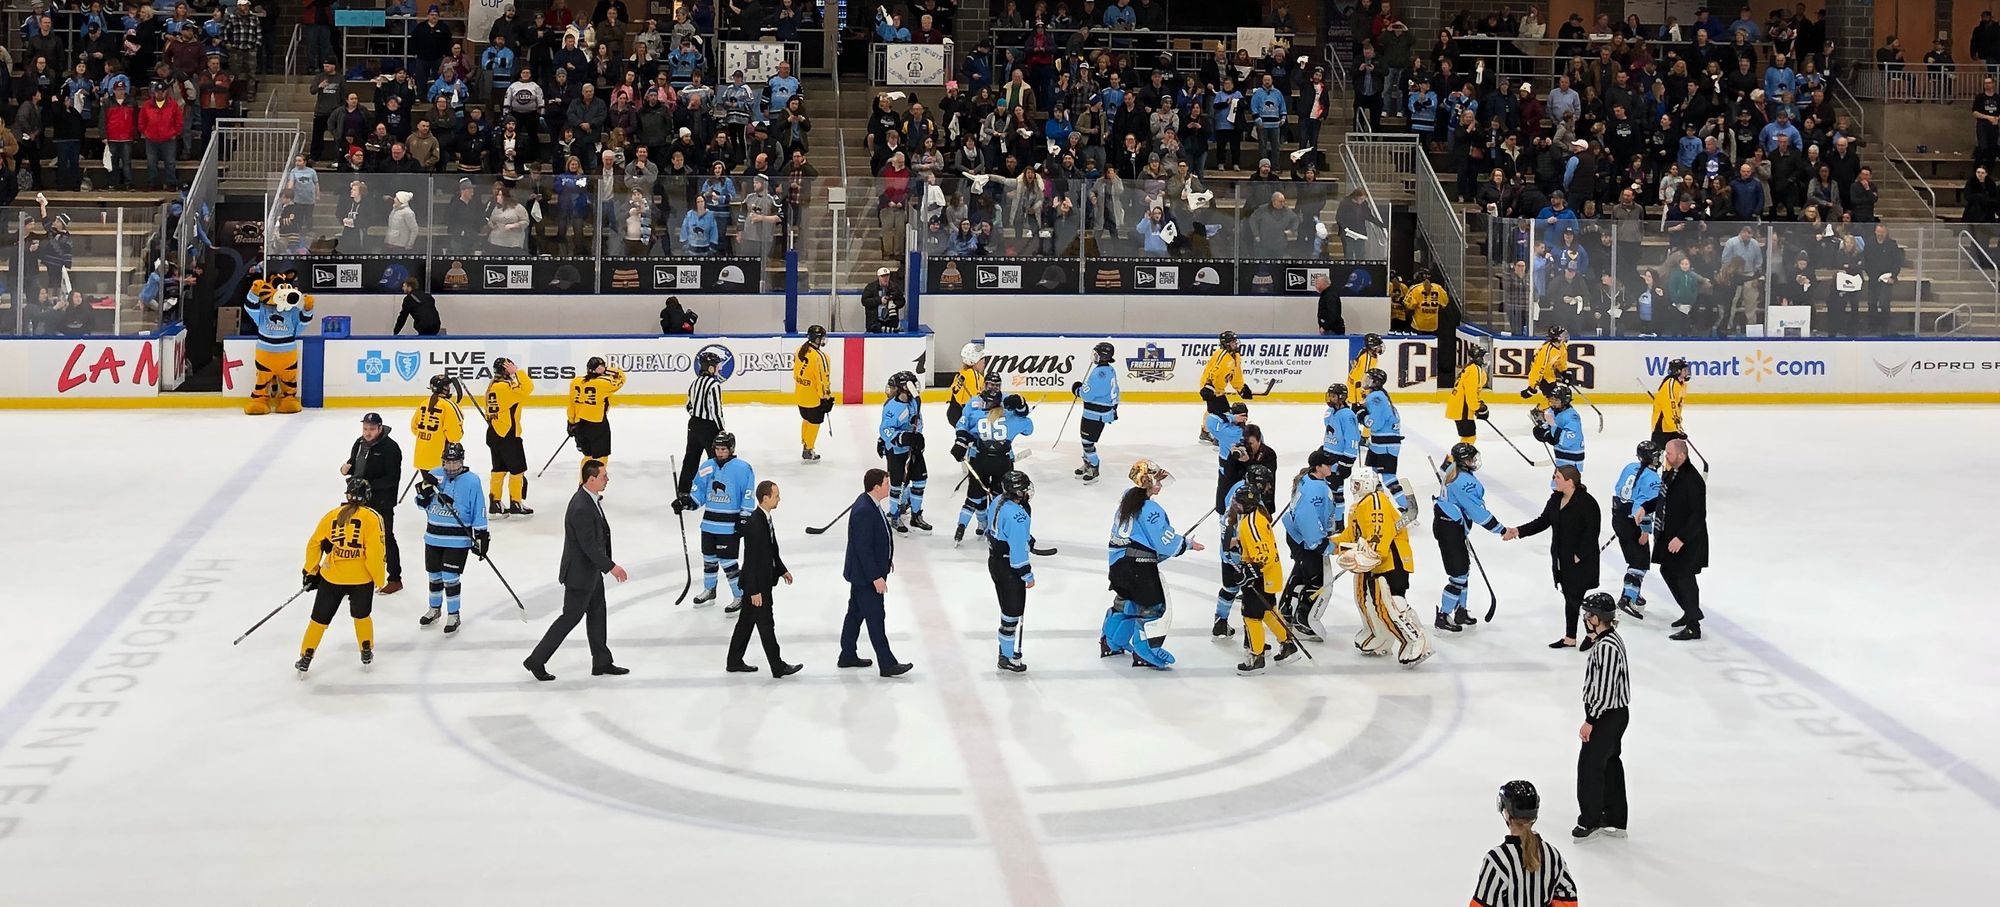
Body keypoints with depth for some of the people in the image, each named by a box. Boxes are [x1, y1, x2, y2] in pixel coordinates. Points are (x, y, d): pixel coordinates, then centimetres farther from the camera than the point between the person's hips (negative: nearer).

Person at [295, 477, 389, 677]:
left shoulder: (332, 515, 3)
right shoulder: (372, 517, -6)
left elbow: (314, 544, 7)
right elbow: (375, 552, -13)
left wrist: (310, 571, 19)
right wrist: (380, 578, -2)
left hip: (332, 576, 1)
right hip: (361, 578, -1)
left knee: (320, 618, 13)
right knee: (361, 615, 24)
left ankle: (305, 659, 14)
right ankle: (367, 651, 32)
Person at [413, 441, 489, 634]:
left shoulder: (471, 481, -10)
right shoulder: (435, 475, 0)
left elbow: (479, 512, -6)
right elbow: (422, 504, 7)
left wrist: (481, 536, -8)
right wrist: (424, 490, -13)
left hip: (458, 539, -4)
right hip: (433, 536, 4)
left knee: (450, 577, -6)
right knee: (434, 574, 17)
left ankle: (453, 615, 9)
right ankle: (435, 608, 38)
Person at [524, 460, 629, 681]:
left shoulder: (590, 498, 1)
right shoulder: (582, 508, -29)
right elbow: (589, 546, -27)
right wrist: (611, 567, -23)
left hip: (592, 569, 10)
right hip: (580, 572, -10)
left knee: (597, 612, 17)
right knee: (571, 616, 1)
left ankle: (601, 662, 28)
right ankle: (536, 661, 11)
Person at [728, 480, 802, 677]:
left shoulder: (765, 518, 4)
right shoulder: (754, 524, -26)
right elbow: (751, 559, -24)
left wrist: (782, 569, 21)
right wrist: (755, 591, -22)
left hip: (763, 581, 10)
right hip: (756, 583, -10)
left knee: (746, 621, 17)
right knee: (765, 625, 1)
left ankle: (734, 662, 27)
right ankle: (778, 667, 10)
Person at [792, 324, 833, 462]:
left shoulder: (801, 350, -1)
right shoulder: (819, 357, -27)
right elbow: (822, 379, -24)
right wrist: (826, 397, -14)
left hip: (800, 393, 8)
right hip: (814, 397, -8)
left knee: (806, 419, 24)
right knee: (814, 422, 8)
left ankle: (805, 446, 37)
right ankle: (808, 452, 17)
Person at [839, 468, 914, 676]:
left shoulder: (871, 504, 3)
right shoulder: (863, 511, -28)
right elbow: (863, 548, -26)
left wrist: (887, 559, 24)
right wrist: (876, 577, -24)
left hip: (868, 571, 10)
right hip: (865, 575, -10)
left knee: (856, 612, 19)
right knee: (875, 618, -3)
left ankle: (848, 656, 30)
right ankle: (887, 664, 2)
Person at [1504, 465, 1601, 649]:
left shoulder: (1586, 502, -19)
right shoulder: (1556, 499, 6)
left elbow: (1592, 531, -19)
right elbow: (1543, 521, 11)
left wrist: (1580, 555, -19)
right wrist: (1519, 531, 1)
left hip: (1581, 560, -8)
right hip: (1562, 559, 8)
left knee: (1576, 598, -4)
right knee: (1569, 597, 14)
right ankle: (1570, 638, 22)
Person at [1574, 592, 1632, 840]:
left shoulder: (1606, 647, -26)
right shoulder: (1611, 638, 6)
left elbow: (1605, 690, -25)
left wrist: (1590, 721, -20)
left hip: (1607, 716, -10)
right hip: (1617, 712, 10)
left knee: (1590, 765, -1)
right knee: (1610, 764, 17)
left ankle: (1590, 821, 10)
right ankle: (1614, 821, 26)